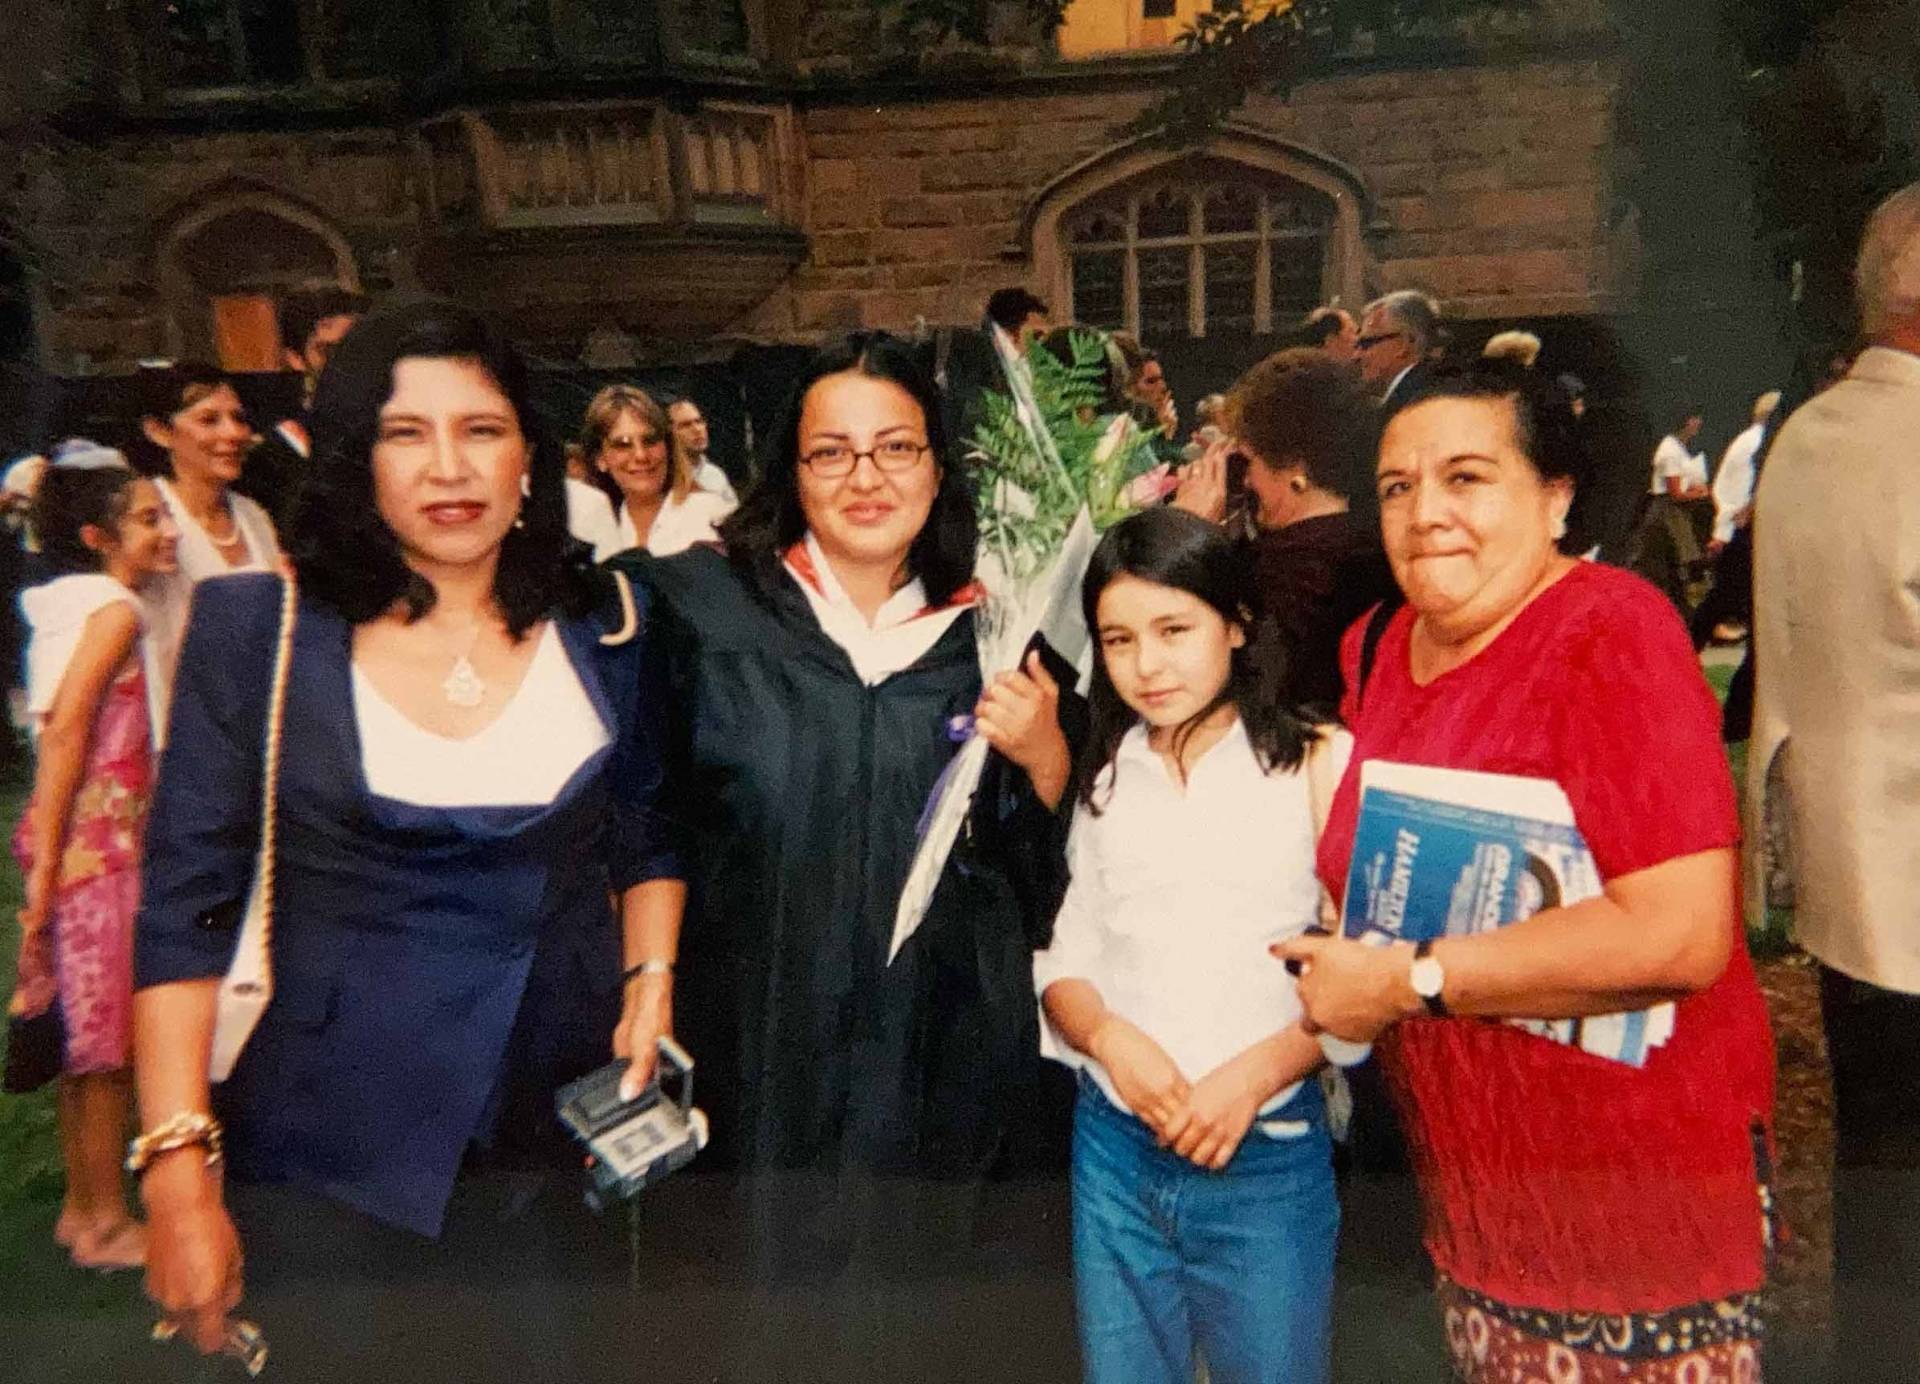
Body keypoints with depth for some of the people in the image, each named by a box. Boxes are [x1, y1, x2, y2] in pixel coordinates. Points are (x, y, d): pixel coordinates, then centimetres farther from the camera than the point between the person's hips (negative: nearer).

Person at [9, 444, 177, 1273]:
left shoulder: (74, 606, 13)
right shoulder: (114, 608, -13)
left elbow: (58, 727, 14)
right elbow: (66, 726, -20)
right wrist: (46, 861, -19)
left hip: (91, 841, 9)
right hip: (96, 843, -9)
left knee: (88, 1039, 16)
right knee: (110, 1042, 2)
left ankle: (82, 1207, 28)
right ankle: (106, 1222, 14)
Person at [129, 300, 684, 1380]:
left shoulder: (604, 625, 0)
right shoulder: (257, 630, -6)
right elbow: (186, 907, -6)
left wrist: (651, 981, -4)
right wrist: (180, 1170, -9)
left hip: (570, 1139, 2)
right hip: (336, 1159, -2)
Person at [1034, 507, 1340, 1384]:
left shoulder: (1315, 768, -8)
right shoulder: (1105, 779, 7)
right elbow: (1064, 957, 6)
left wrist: (1255, 1073, -19)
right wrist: (1110, 1039, -12)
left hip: (1268, 1156, -3)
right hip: (1113, 1150, 4)